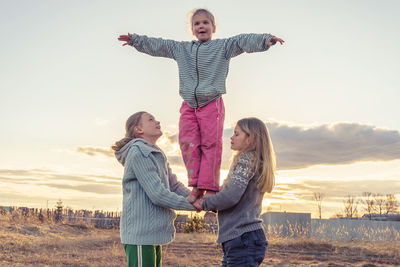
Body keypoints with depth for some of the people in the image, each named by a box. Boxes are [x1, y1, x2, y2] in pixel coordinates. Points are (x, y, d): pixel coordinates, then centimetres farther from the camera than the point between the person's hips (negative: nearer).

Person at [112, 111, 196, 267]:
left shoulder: (157, 156, 18)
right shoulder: (138, 152, -13)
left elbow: (175, 186, 15)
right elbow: (157, 195, -20)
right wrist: (193, 204, -12)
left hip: (153, 234, 10)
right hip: (140, 235, -10)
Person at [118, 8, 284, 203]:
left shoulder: (223, 46, 6)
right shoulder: (181, 49, 18)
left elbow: (243, 41, -8)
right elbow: (157, 45, 23)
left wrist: (266, 39, -22)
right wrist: (135, 40, 22)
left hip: (212, 104, -4)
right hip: (188, 106, 4)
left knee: (211, 145, -8)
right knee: (188, 143, -4)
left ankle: (210, 187, -4)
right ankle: (196, 187, 3)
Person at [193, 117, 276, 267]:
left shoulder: (247, 159, -10)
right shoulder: (257, 162, 18)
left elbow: (231, 196, -21)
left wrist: (205, 204, -5)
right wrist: (212, 205, 6)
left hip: (243, 239, -10)